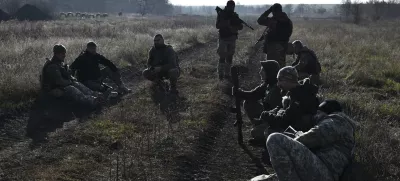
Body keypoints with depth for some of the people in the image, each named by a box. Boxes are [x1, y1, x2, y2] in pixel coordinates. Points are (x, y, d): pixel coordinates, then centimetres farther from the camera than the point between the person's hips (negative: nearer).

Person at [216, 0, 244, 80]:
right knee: (222, 57, -9)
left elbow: (241, 27, 6)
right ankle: (220, 74, -5)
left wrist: (234, 28, -15)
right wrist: (225, 23, -27)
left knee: (229, 57, 6)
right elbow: (217, 26, -12)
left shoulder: (235, 15, 8)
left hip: (232, 38, 4)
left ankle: (227, 74, 13)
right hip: (223, 38, -4)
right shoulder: (221, 14, -2)